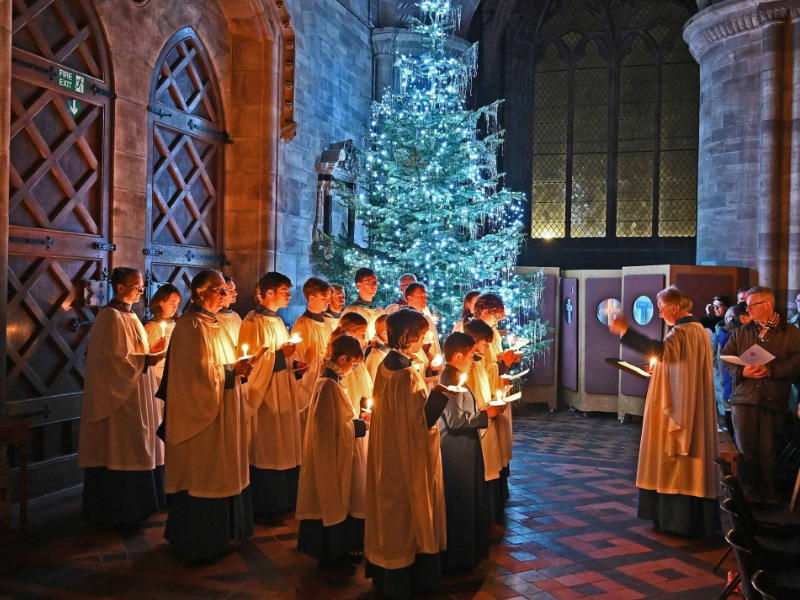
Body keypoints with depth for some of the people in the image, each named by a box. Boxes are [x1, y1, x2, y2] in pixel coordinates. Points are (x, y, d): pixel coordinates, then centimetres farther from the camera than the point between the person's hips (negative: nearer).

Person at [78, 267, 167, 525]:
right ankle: (116, 509, 9)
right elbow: (113, 358, -21)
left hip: (134, 394, 10)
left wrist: (149, 349, 6)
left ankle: (133, 504, 24)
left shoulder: (129, 315, 14)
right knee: (120, 451, -2)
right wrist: (146, 360, -24)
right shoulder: (111, 316, -16)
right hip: (119, 396, -10)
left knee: (133, 449, 15)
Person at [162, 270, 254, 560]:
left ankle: (216, 532, 29)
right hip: (200, 414, -10)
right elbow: (198, 373, -22)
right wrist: (233, 371, -17)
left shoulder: (213, 323, 13)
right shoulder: (191, 326, -16)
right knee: (202, 475, 1)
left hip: (220, 413, 10)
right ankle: (197, 542, 15)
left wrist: (237, 370, 3)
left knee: (219, 470, 16)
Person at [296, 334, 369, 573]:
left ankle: (337, 549, 30)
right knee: (333, 502, 3)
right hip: (332, 455, -10)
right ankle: (331, 555, 17)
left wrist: (358, 419, 6)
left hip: (334, 453, 10)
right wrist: (362, 425, -14)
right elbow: (338, 429, -23)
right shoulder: (330, 386, -23)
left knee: (336, 501, 18)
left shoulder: (329, 381, 7)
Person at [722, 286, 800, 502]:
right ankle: (747, 491, 18)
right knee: (745, 449, 4)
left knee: (768, 450, 6)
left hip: (774, 401, -2)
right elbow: (726, 357, 7)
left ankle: (768, 494, 22)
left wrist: (770, 370, -17)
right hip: (744, 397, 2)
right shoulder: (741, 332, 12)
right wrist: (742, 371, -10)